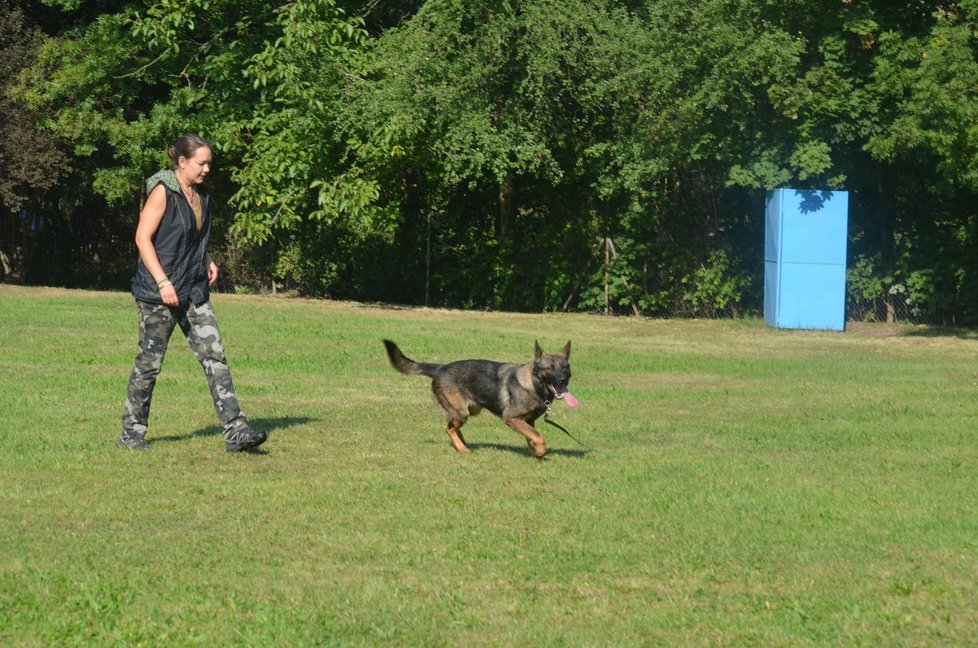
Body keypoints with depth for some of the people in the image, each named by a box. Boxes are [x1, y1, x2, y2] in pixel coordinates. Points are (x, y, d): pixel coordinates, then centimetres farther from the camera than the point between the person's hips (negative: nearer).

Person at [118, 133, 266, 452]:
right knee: (149, 362, 1)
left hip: (194, 292, 7)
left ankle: (235, 431, -7)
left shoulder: (201, 196, 14)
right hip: (159, 293, -7)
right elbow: (143, 238, -15)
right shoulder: (162, 192, -10)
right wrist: (163, 282, -21)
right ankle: (131, 433, 13)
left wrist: (207, 261, 8)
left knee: (215, 356, -3)